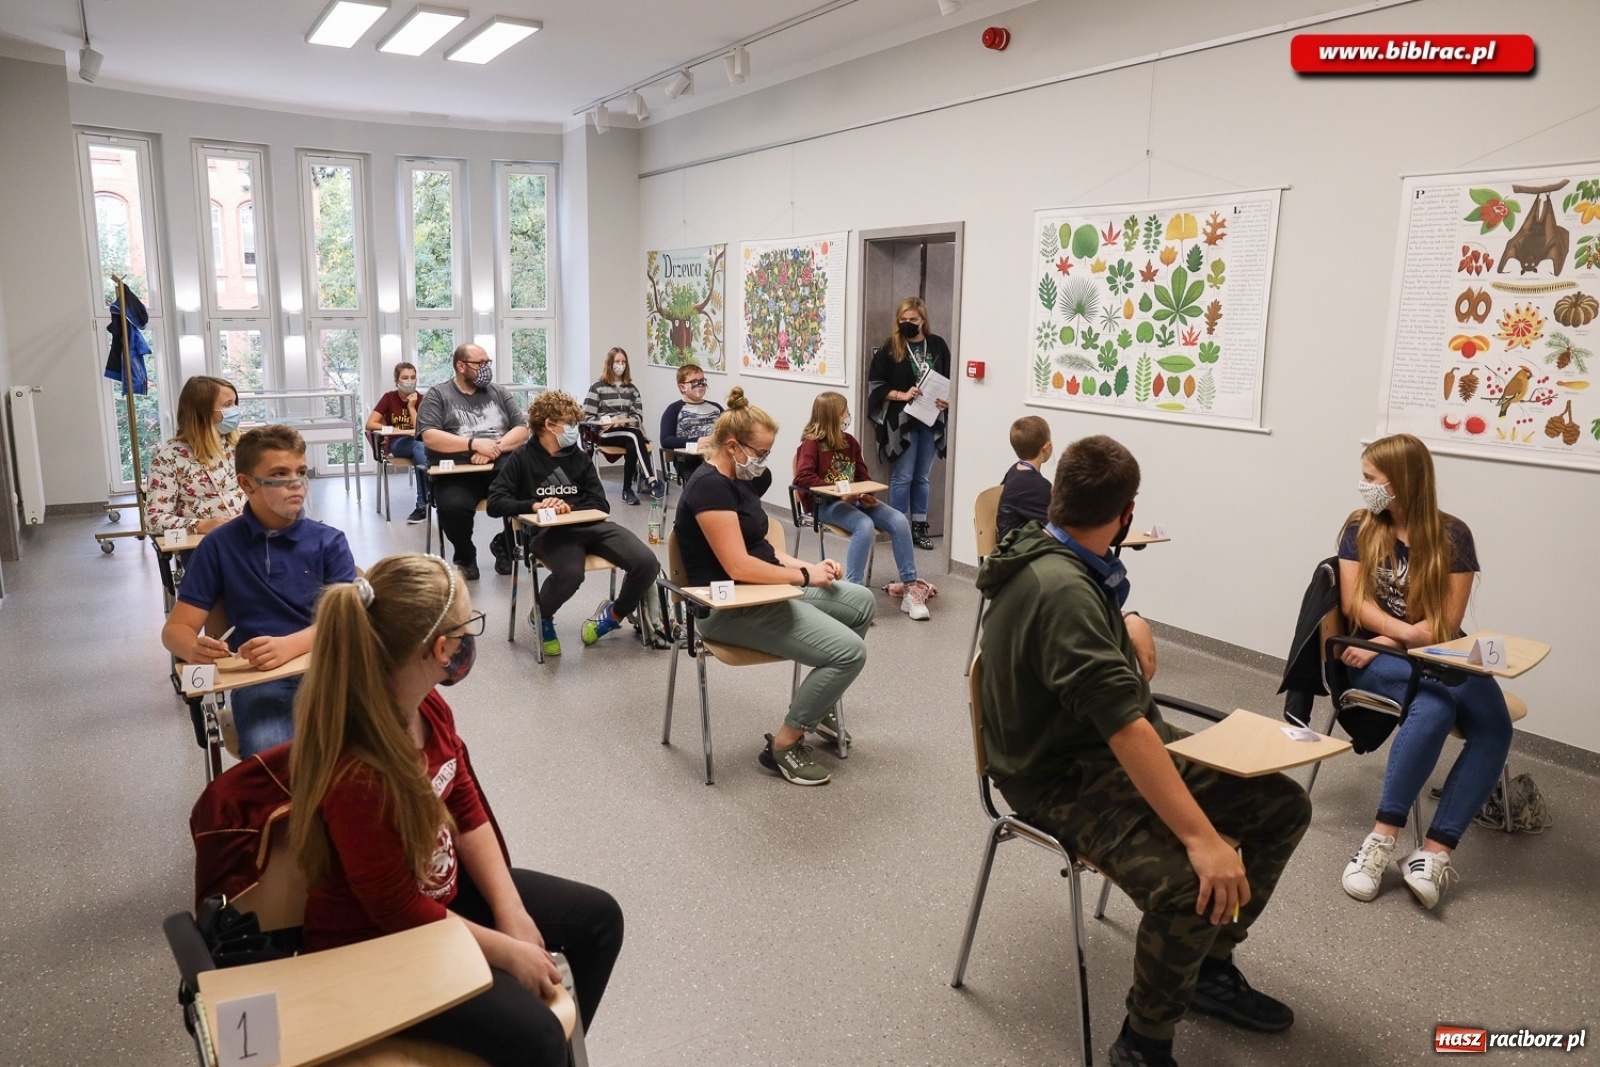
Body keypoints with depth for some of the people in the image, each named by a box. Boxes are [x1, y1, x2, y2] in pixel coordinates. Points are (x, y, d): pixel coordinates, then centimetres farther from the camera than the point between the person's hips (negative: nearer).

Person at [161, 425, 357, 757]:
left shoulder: (330, 542, 8)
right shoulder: (219, 545, 9)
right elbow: (176, 628, 9)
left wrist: (289, 645, -23)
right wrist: (194, 649, -16)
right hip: (258, 680, 0)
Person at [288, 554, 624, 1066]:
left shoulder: (428, 707, -10)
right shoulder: (356, 776, -35)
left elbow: (469, 812, 1)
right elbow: (402, 915, -24)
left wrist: (512, 914, -4)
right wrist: (508, 952, -15)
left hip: (442, 892, 8)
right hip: (375, 946, -8)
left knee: (599, 916, 11)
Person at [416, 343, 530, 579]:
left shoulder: (499, 393, 18)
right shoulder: (437, 395, 8)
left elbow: (522, 431, 9)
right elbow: (429, 437, -7)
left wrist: (495, 447, -10)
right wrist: (474, 443, -15)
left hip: (502, 467, 3)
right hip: (457, 472, -3)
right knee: (453, 507, -35)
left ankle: (506, 547, 4)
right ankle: (466, 558, -2)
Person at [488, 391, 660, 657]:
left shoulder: (579, 457, 16)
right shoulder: (523, 458, 6)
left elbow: (601, 505, 9)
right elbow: (495, 503, -2)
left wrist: (569, 509, -11)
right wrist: (534, 505, -17)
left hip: (590, 525, 4)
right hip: (549, 531, -4)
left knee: (647, 563, -20)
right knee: (570, 573, -39)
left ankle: (615, 613, 11)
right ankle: (541, 617, -2)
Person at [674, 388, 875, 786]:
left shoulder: (739, 481, 13)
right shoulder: (710, 486, -19)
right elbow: (739, 566, -25)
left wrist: (806, 566, -1)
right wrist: (805, 575, -14)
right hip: (729, 608, -11)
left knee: (861, 601, 15)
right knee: (850, 651, -19)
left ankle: (816, 701, 23)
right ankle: (783, 745, -5)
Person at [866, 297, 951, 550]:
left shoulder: (938, 345, 6)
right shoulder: (890, 348, -2)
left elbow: (950, 380, 10)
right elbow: (875, 383, -3)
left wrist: (948, 400, -8)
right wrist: (902, 395, -15)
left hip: (931, 420, 3)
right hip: (902, 421, -3)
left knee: (922, 477, 11)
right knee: (903, 477, 0)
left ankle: (919, 526, 20)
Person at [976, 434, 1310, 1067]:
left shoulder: (1050, 555, 3)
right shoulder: (1062, 589, -28)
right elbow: (1125, 728, -34)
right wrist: (1202, 838, -34)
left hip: (1126, 744, 10)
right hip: (1063, 777, -10)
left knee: (1283, 806, 5)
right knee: (1188, 888, -32)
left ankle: (1211, 967, 23)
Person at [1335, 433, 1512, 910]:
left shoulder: (1452, 535, 2)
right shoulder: (1360, 528, 5)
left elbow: (1446, 623, -3)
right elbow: (1353, 603, -2)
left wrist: (1385, 643, -14)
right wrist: (1405, 632, -18)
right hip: (1376, 655, -2)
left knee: (1494, 726, -27)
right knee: (1436, 705, -33)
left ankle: (1434, 851, -27)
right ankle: (1434, 853, -27)